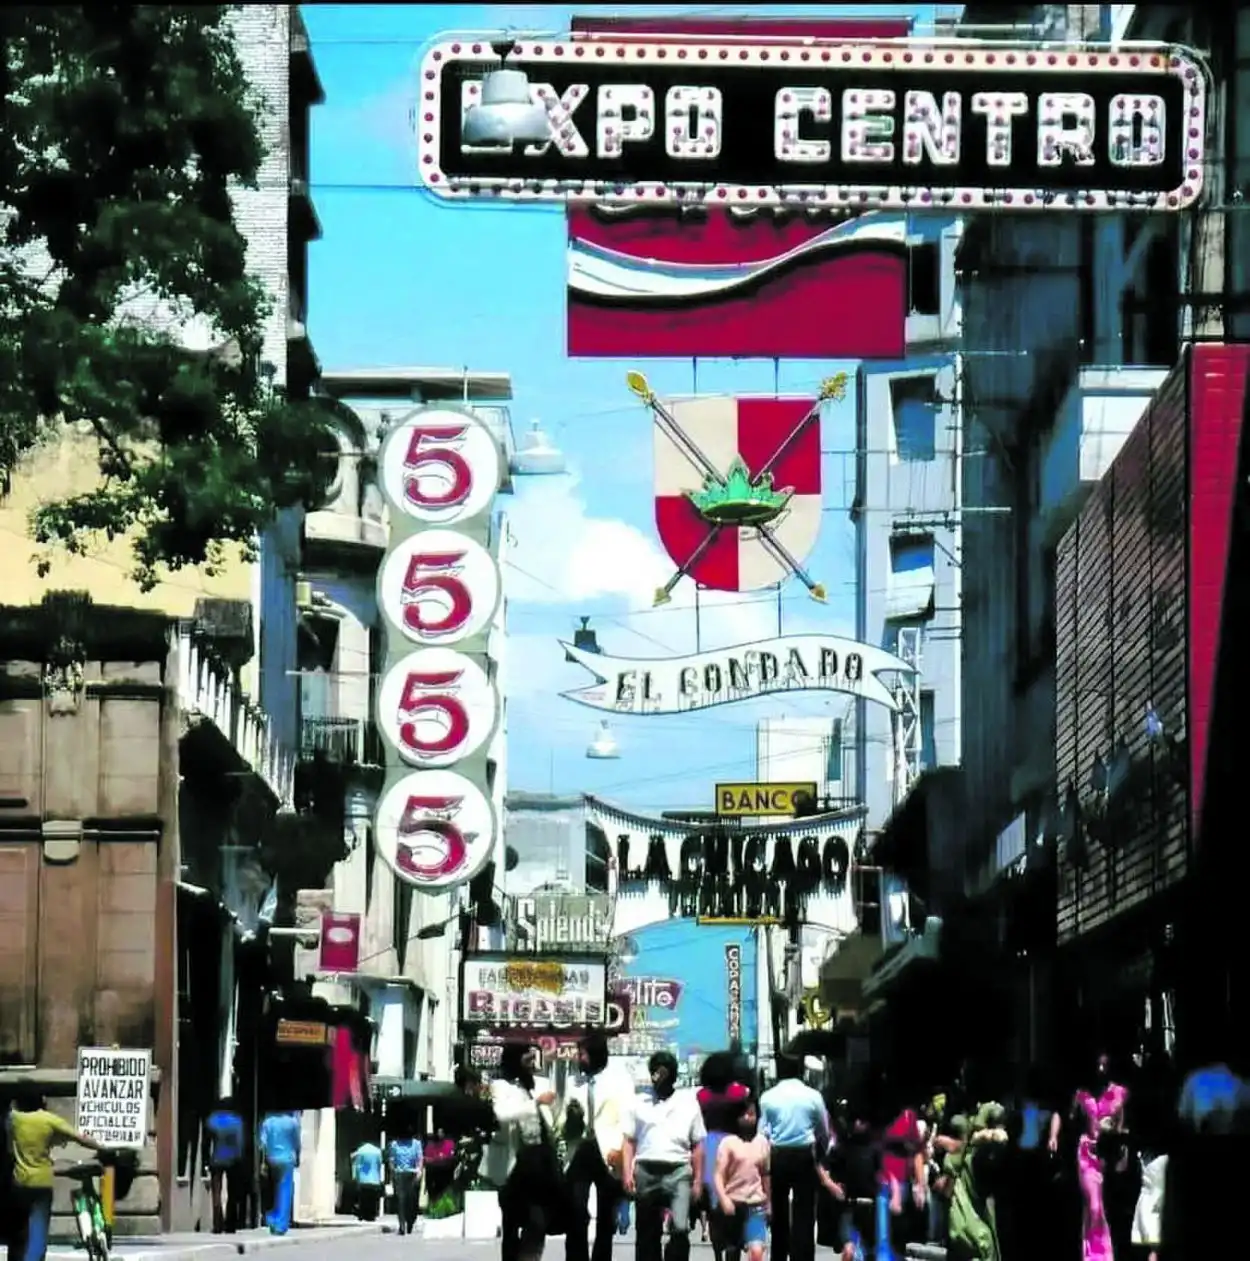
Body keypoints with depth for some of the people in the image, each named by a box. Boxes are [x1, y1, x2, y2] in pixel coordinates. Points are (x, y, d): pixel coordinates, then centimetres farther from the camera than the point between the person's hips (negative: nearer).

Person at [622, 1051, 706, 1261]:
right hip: (646, 1171, 2)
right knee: (647, 1234, 5)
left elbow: (697, 1145, 10)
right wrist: (628, 1173, -1)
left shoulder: (689, 1103, 11)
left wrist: (698, 1180, 4)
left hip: (679, 1172, -1)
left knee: (680, 1229, -17)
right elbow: (629, 1141, 10)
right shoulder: (639, 1103, 12)